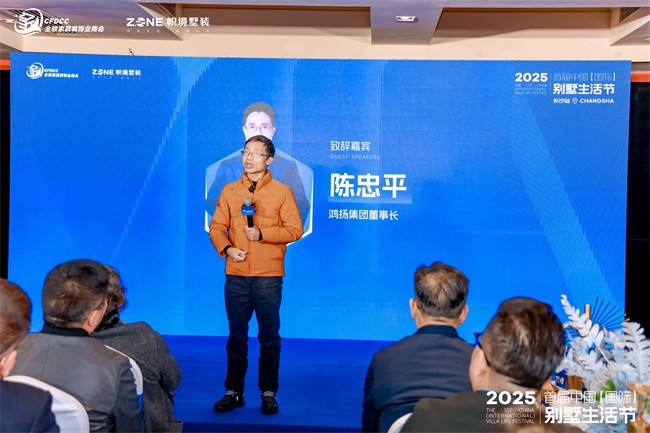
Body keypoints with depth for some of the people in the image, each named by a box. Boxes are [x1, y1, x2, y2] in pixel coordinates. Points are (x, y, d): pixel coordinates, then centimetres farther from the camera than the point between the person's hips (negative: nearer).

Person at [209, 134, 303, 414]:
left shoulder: (282, 192, 2)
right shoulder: (229, 191, 10)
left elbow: (295, 229, -4)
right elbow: (217, 227, 7)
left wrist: (262, 234, -14)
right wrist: (226, 248, -12)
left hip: (269, 277, -2)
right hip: (236, 275, 2)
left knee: (269, 336, 5)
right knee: (236, 335, 9)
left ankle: (268, 393, 16)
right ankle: (234, 392, 20)